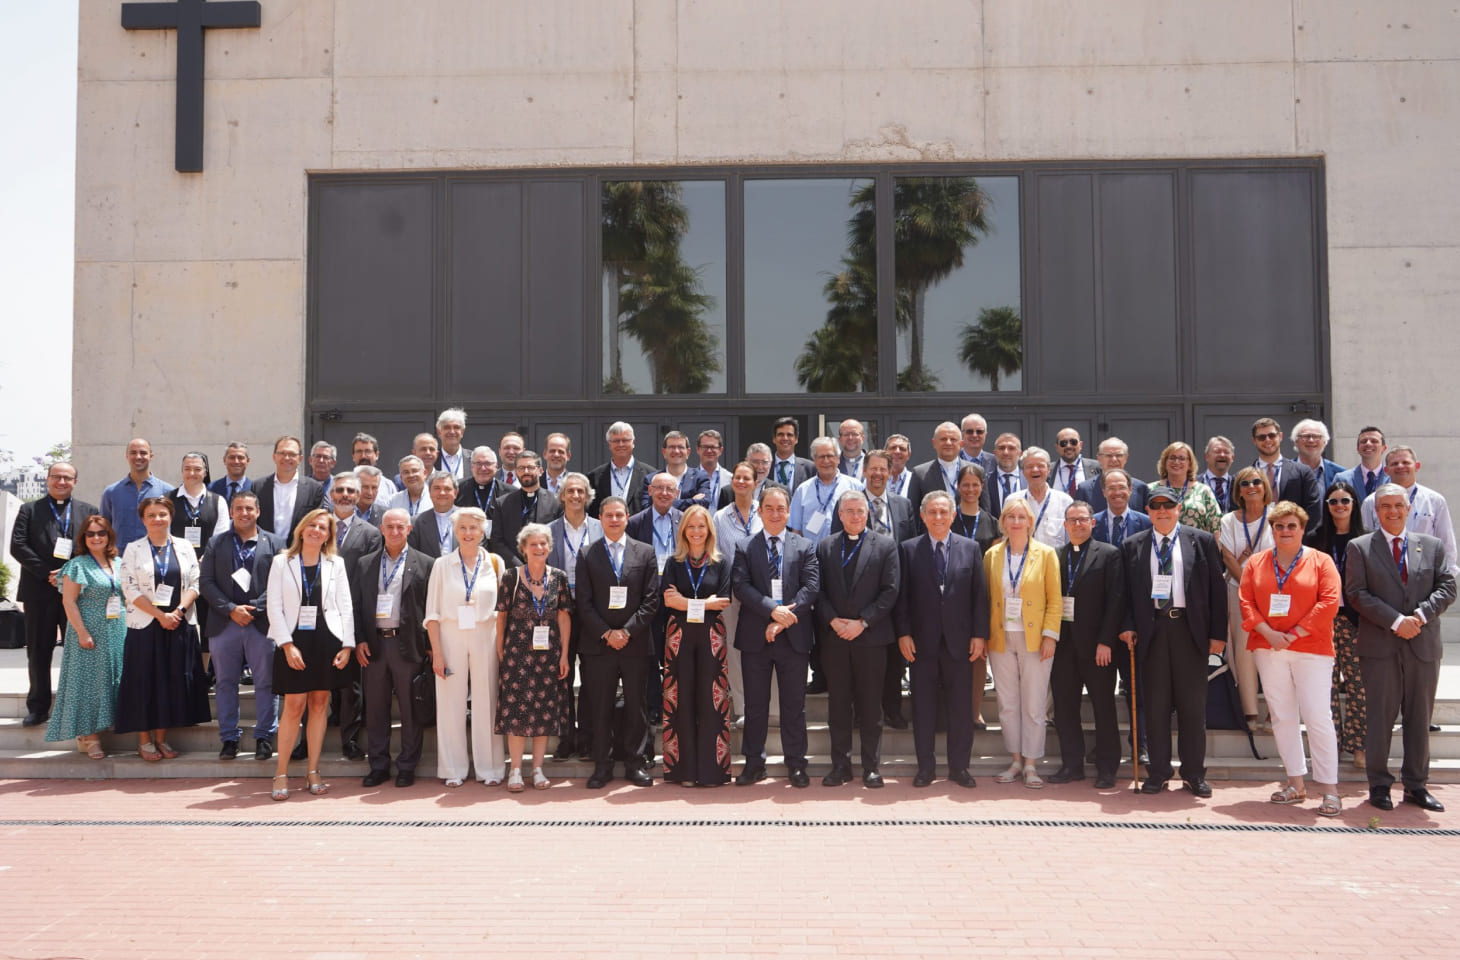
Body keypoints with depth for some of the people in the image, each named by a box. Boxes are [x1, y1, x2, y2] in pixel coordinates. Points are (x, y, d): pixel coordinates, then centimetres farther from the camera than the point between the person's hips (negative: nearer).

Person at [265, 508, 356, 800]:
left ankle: (313, 772, 14)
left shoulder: (335, 564, 7)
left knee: (319, 704, 6)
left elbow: (345, 607, 6)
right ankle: (281, 774, 4)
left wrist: (347, 645, -3)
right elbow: (274, 606, -2)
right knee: (294, 706, -6)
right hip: (294, 641, -2)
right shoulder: (282, 562, 3)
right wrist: (287, 645, -11)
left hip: (327, 641, 2)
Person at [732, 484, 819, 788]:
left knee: (794, 705, 5)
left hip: (793, 637, 0)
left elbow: (812, 586, -3)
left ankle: (796, 764, 14)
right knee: (755, 704, 7)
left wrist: (785, 618, -14)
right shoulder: (745, 548, 6)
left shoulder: (805, 547, 7)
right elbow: (741, 586, -6)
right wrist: (772, 610, -18)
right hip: (755, 636, 0)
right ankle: (754, 762, 16)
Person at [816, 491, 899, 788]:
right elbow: (818, 590, 6)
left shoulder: (886, 545, 3)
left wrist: (862, 622, -10)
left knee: (871, 705, 3)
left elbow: (891, 590, -3)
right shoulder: (824, 547, 10)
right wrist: (833, 620, -9)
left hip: (871, 637, -2)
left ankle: (872, 767, 11)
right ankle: (840, 766, 13)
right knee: (838, 705, 6)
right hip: (834, 638, 2)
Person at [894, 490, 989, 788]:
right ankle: (925, 766, 15)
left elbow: (979, 594, 4)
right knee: (923, 706, 5)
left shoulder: (970, 548, 6)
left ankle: (959, 766, 16)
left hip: (959, 640, 1)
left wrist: (979, 634, -2)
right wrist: (903, 633, -6)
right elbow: (901, 595, 1)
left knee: (962, 706, 5)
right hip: (922, 640, -1)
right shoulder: (907, 549, 3)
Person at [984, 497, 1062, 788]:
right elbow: (987, 598, 9)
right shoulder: (992, 555, 7)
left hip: (1034, 640, -2)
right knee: (1007, 705, 7)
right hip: (1001, 639, 2)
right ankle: (1015, 761, 19)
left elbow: (1054, 599, -1)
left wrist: (1050, 635, -9)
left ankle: (1031, 765, 10)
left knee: (1033, 706, 1)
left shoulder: (1046, 554, 0)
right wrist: (983, 636, 1)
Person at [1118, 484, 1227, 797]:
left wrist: (1218, 633, -3)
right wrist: (1128, 626, -6)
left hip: (1190, 629, -1)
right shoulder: (1132, 546, 8)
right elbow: (1126, 591, 7)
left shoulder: (1202, 541, 4)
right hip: (1151, 630, 1)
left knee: (1193, 705, 5)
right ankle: (1158, 773, 14)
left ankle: (1194, 774, 15)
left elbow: (1216, 589, 2)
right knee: (1156, 705, 5)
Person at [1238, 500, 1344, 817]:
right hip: (1268, 648, 3)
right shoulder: (1255, 563, 9)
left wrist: (1294, 633, -13)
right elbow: (1246, 602, 4)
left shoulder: (1321, 561, 2)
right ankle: (1296, 784, 16)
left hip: (1311, 649, -3)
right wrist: (1268, 633, -10)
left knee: (1317, 717, -7)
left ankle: (1329, 789, -1)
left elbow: (1329, 602, -7)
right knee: (1282, 717, 7)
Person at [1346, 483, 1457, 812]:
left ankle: (1416, 785, 18)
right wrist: (1396, 621, -14)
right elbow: (1357, 593, -5)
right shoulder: (1359, 548, 4)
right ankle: (1379, 785, 10)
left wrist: (1420, 615, -12)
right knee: (1381, 716, 1)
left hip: (1424, 645, 3)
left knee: (1420, 717, 8)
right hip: (1380, 646, -2)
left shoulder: (1433, 546, 12)